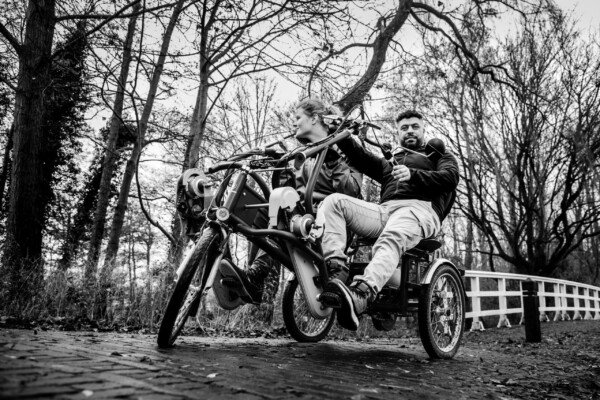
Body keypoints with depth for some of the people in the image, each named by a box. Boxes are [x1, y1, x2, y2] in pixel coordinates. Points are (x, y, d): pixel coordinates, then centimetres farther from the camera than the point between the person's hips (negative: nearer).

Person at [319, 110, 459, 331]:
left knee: (390, 240, -39)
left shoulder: (440, 156, 29)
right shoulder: (390, 163, 39)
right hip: (383, 210, 5)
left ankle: (360, 297, -63)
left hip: (419, 208, -4)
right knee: (334, 201, -19)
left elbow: (450, 177, 4)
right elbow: (362, 158, 18)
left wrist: (413, 175, -13)